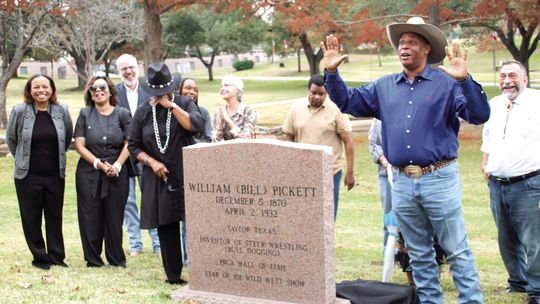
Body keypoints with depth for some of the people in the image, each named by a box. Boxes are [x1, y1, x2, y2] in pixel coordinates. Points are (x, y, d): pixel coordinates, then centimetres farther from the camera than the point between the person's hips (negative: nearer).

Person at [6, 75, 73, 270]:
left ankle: (57, 257, 18)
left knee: (55, 217, 8)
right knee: (31, 218, 5)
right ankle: (40, 257, 17)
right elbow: (11, 139, 7)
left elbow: (68, 137, 13)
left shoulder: (62, 111, -1)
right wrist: (23, 158, 11)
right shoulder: (20, 111, -6)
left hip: (55, 174, 1)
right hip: (28, 175, -1)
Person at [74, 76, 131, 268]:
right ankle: (93, 260, 12)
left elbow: (128, 144, 1)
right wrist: (99, 164, -10)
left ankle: (116, 259, 15)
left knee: (114, 218, 3)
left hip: (117, 173, 0)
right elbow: (79, 145, 0)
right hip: (89, 174, 0)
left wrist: (117, 165, -11)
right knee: (91, 218, 2)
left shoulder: (123, 114, 4)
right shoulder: (85, 114, 5)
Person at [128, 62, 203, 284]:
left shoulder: (184, 104, 1)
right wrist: (151, 162, -6)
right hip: (158, 177, 2)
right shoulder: (143, 111, 6)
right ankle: (173, 276, 14)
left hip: (186, 175, -2)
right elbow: (133, 145, 10)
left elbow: (195, 125, -19)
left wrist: (171, 105, -15)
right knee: (166, 227, 5)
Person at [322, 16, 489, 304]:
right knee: (419, 253, 14)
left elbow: (479, 115, -13)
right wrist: (332, 72, 4)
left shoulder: (447, 83, -3)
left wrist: (464, 80, -28)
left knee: (457, 250, -1)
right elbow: (347, 101, 19)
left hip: (439, 179, -5)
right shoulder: (384, 86, 13)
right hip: (402, 182, 5)